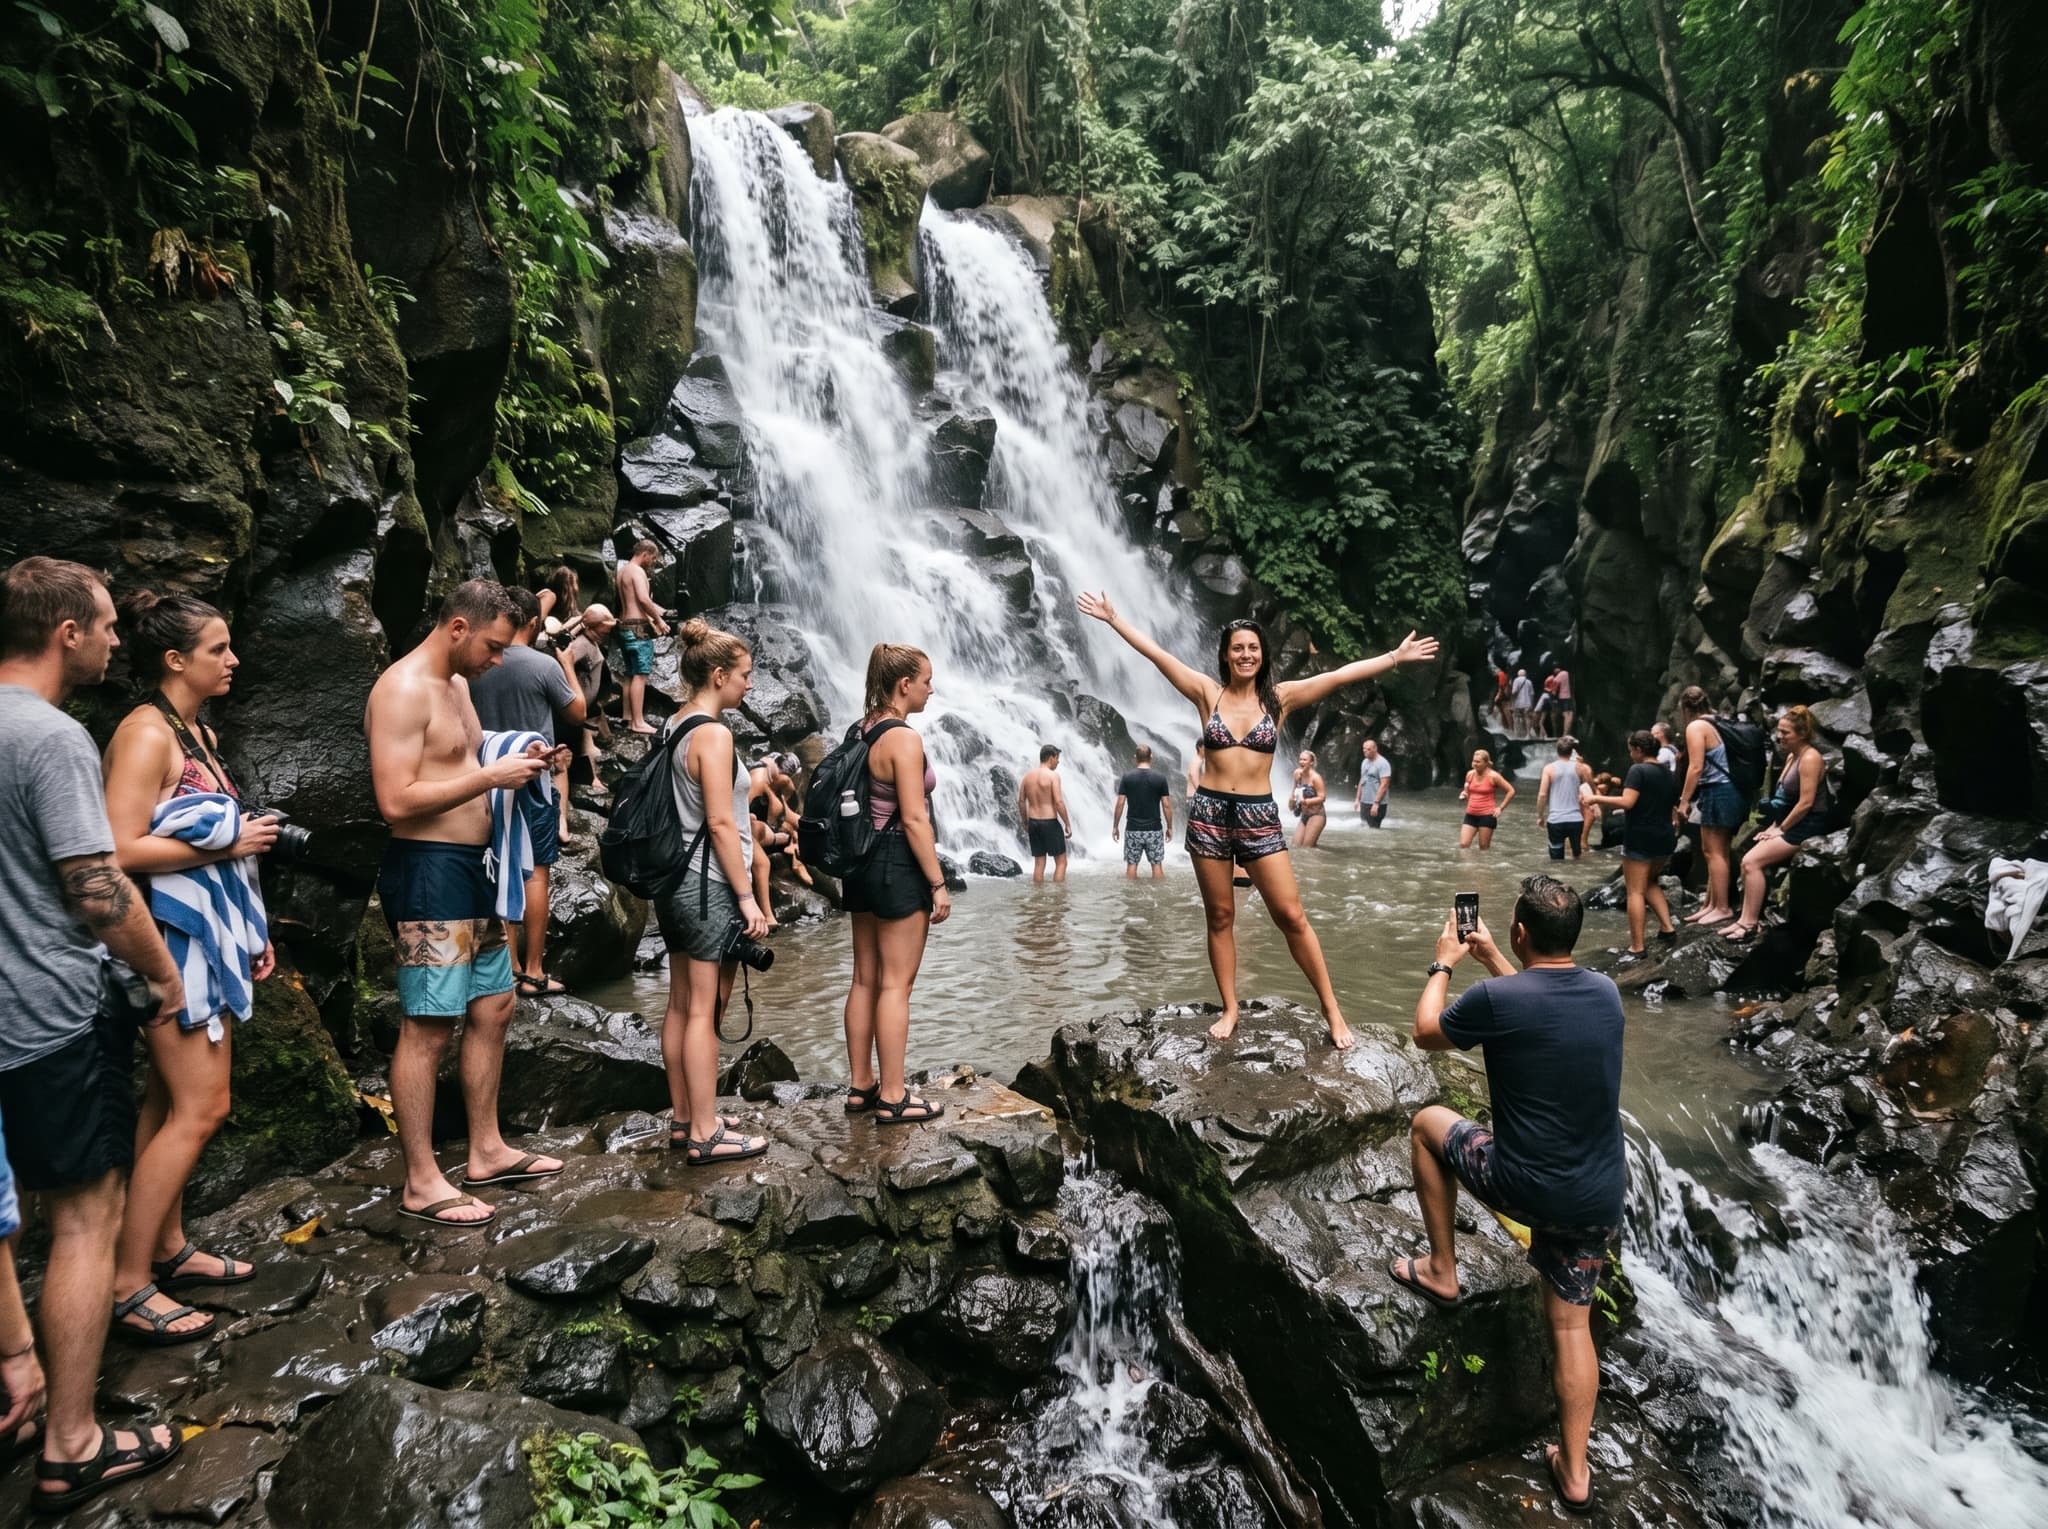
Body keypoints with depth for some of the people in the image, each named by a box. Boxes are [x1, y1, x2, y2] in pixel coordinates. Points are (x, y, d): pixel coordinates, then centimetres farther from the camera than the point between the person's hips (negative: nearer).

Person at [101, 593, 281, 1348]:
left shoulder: (197, 732, 12)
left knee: (172, 1103, 15)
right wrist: (228, 843, -16)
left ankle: (169, 1248, 26)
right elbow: (122, 850, -24)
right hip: (168, 938, -9)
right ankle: (128, 1285, 2)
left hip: (204, 936, 9)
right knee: (200, 1108, -7)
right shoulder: (145, 734, -16)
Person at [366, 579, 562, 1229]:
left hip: (473, 866, 10)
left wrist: (515, 763, 6)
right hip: (428, 870, -10)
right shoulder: (402, 690, -15)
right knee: (428, 1028, -3)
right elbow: (396, 801, -22)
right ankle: (421, 1183, 8)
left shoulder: (457, 684, 15)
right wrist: (491, 776, -20)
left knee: (492, 1008, 15)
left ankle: (487, 1152, 27)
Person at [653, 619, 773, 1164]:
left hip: (675, 880, 9)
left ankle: (683, 1119, 23)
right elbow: (721, 824, -19)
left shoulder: (675, 727, 11)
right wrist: (747, 896, -15)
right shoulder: (713, 733, -16)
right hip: (709, 885, -9)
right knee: (705, 1012, -4)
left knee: (681, 1006, 13)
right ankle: (705, 1135, 3)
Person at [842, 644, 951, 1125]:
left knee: (866, 980, 14)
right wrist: (938, 884, -14)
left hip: (864, 862, 9)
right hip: (899, 865, -9)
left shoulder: (863, 732, 9)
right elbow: (914, 819, -19)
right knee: (896, 984, -2)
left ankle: (860, 1087, 23)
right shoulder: (904, 738, -16)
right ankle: (893, 1098, 6)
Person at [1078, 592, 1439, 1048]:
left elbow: (1338, 676, -1)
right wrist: (1113, 619, 0)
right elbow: (1157, 654, 1)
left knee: (1292, 916, -1)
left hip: (1259, 816, 0)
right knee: (1220, 917, 8)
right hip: (1209, 812, 1)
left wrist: (1394, 657, -5)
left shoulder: (1279, 698, 4)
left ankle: (1331, 1009, 9)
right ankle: (1230, 1009, 18)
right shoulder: (1208, 693, 3)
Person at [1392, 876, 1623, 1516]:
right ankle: (1574, 1471, 28)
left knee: (1427, 1124, 21)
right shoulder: (1605, 992, -2)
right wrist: (1491, 958, 28)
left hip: (1524, 1187, -5)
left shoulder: (1496, 999, -20)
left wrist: (1443, 964, 14)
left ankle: (1440, 1271, 28)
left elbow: (1426, 1034, 1)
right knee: (1571, 1322, 21)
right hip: (1600, 1198, 5)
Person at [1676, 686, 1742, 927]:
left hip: (1716, 793, -9)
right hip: (1730, 791, 9)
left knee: (1715, 853, -3)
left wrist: (1684, 800, -11)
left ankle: (1723, 908, 0)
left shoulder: (1696, 727, -9)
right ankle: (1711, 904, 20)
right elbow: (1722, 761, 18)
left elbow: (1696, 768, -16)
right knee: (1716, 851, 13)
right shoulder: (1719, 724, 17)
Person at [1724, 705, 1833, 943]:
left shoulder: (1810, 758, -16)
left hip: (1807, 827, -10)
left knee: (1752, 861, -18)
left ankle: (1749, 924, -15)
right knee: (1751, 860, 0)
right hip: (1792, 824, 10)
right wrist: (1774, 827, 8)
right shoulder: (1792, 757, 14)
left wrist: (1780, 830, -13)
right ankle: (1748, 919, -3)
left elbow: (1806, 803, -21)